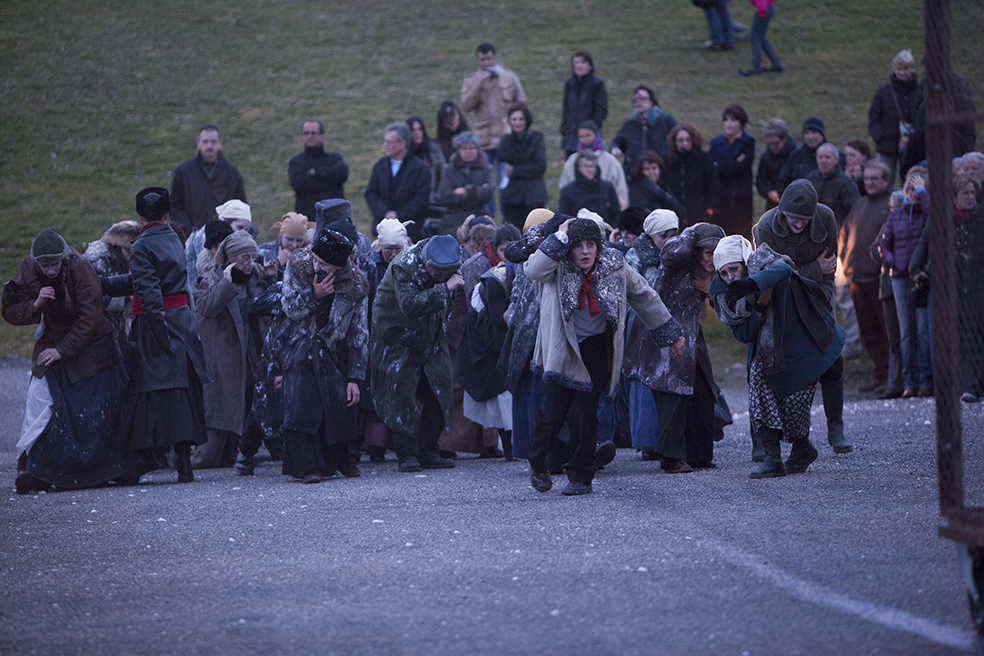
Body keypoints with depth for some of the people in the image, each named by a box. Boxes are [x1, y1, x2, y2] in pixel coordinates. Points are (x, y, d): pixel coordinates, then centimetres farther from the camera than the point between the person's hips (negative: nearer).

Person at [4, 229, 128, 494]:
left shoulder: (79, 268, -23)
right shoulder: (27, 272, -11)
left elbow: (90, 318, -22)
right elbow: (10, 312, -5)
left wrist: (62, 350, -23)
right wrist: (35, 305, -24)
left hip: (88, 344, -3)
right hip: (52, 344, 3)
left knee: (100, 408, -2)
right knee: (40, 398, -12)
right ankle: (28, 461, -7)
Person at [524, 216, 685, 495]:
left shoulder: (614, 266, -4)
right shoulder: (559, 268, -10)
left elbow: (645, 297, 8)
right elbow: (534, 269, -32)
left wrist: (671, 334, 13)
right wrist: (561, 237, -27)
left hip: (596, 348, 1)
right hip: (561, 347, -1)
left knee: (585, 412, -7)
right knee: (553, 410, -7)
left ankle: (581, 477, 6)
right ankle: (538, 465, 19)